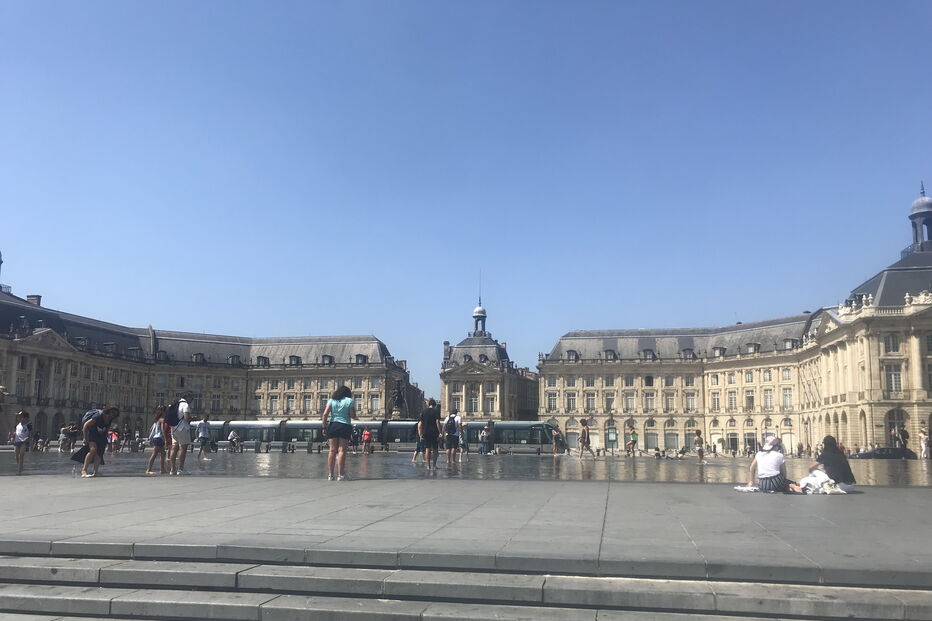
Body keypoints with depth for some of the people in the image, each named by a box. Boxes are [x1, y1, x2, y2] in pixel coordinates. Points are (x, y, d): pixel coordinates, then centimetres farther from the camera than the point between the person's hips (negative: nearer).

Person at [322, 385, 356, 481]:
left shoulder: (331, 400, 10)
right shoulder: (350, 401, 4)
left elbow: (325, 414, -1)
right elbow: (353, 416, -2)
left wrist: (324, 427, 1)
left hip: (333, 425, 2)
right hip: (345, 426, -2)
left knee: (332, 450, 5)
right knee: (341, 450, -3)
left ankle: (330, 475, 4)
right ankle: (340, 474, -7)